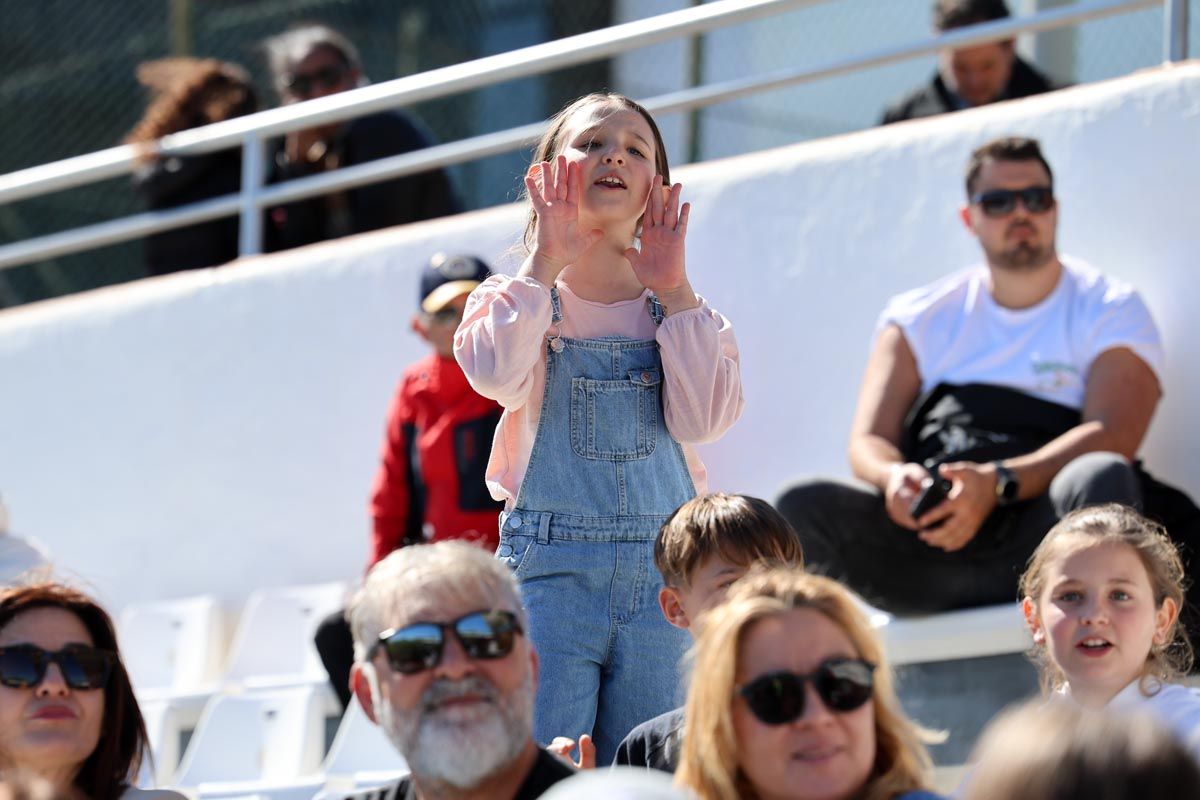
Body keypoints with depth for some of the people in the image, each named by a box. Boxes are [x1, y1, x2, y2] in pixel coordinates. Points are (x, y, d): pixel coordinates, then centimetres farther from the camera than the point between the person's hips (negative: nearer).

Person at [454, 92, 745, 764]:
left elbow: (704, 418, -8)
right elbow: (496, 374, -18)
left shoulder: (681, 310, 11)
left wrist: (674, 290, -8)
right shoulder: (518, 298, 6)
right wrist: (548, 260, -13)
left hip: (663, 577, 2)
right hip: (550, 569, -2)